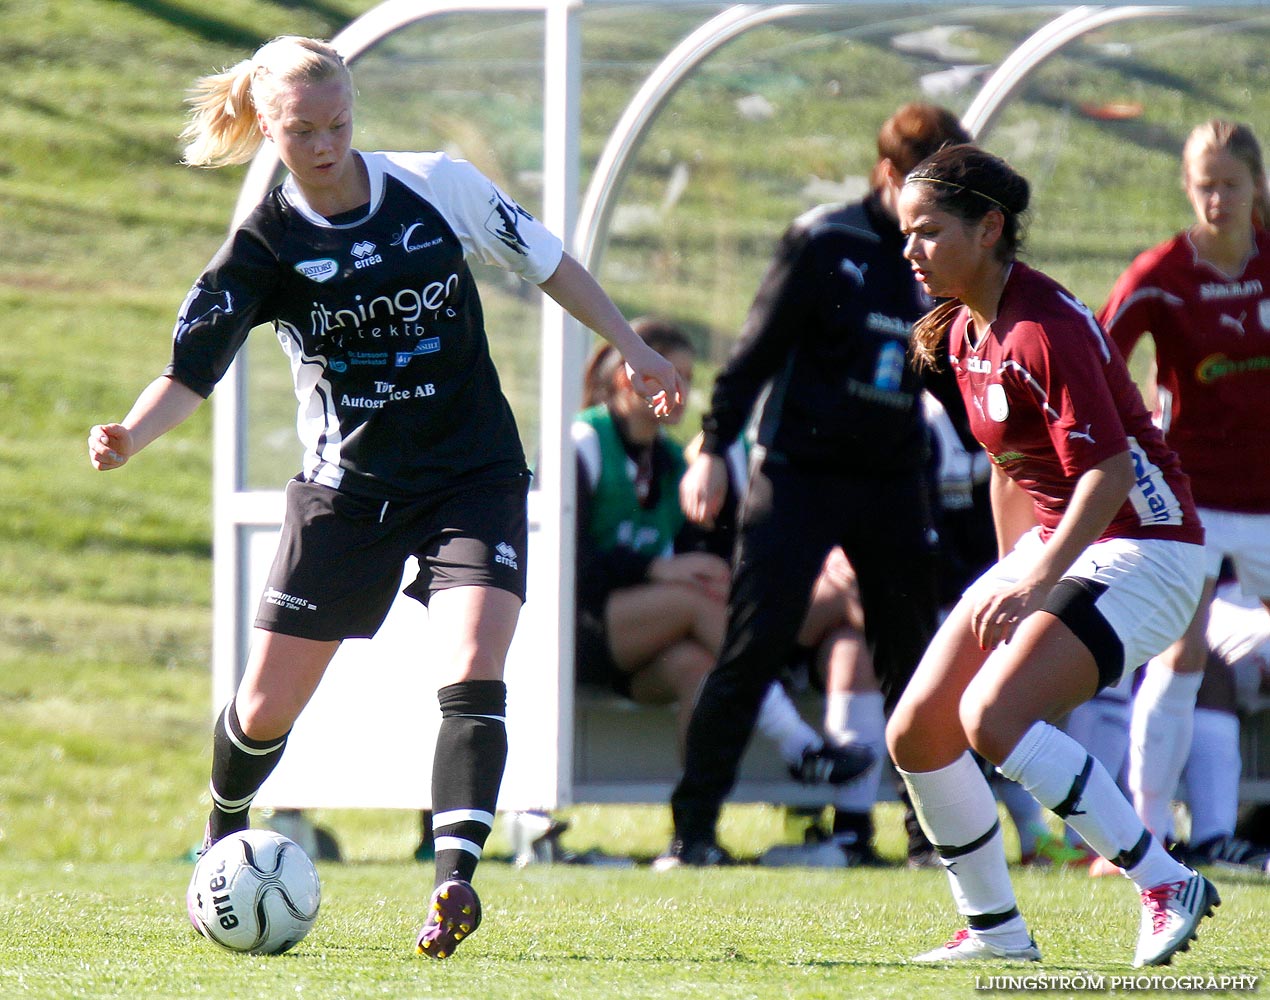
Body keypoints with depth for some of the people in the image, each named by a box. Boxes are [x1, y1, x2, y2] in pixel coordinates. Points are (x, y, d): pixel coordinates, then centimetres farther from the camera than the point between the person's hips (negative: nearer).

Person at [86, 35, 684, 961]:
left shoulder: (440, 187, -6)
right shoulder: (266, 244, -8)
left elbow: (543, 259, 8)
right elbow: (192, 369, -14)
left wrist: (633, 348, 14)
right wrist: (129, 436, -33)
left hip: (474, 476, 0)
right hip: (348, 488, 0)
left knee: (471, 675, -23)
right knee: (266, 708, 4)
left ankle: (455, 879, -26)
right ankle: (223, 841, 33)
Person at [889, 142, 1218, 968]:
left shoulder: (1048, 328, -21)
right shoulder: (964, 332, 8)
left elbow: (1108, 473, -27)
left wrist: (1036, 584, -32)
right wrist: (1011, 581, 21)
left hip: (1142, 545, -9)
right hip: (1053, 546, 9)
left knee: (992, 716, -26)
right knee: (917, 733, 2)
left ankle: (1167, 885, -19)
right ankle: (996, 932, 15)